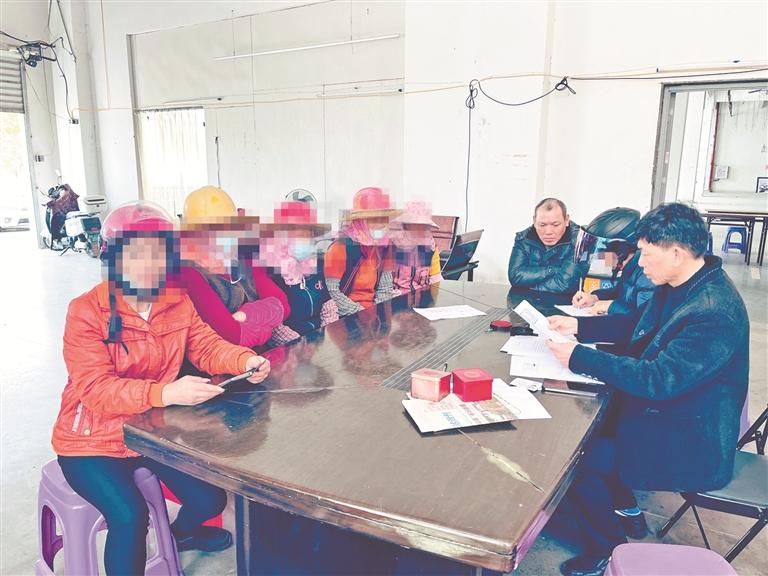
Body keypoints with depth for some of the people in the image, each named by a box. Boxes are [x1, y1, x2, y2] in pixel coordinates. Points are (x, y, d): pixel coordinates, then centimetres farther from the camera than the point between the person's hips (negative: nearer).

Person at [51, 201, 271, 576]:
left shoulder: (178, 301, -3)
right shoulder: (86, 312, -20)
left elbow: (207, 347, -4)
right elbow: (96, 389, -29)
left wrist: (245, 360, -27)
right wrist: (165, 394, -46)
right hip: (94, 440, -4)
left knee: (210, 499, 1)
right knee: (130, 516, -26)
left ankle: (181, 532, 39)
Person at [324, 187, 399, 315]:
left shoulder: (384, 247, 4)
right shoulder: (340, 247, -13)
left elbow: (385, 289, 7)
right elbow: (332, 292, -15)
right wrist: (361, 313, -16)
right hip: (345, 316, -5)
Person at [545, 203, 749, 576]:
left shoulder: (715, 313, -30)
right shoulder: (680, 285, -1)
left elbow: (659, 379, -32)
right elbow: (638, 325, 14)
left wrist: (579, 358, -28)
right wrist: (579, 326, 2)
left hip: (691, 443, -9)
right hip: (662, 406, 9)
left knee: (582, 458, -15)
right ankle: (621, 499, 27)